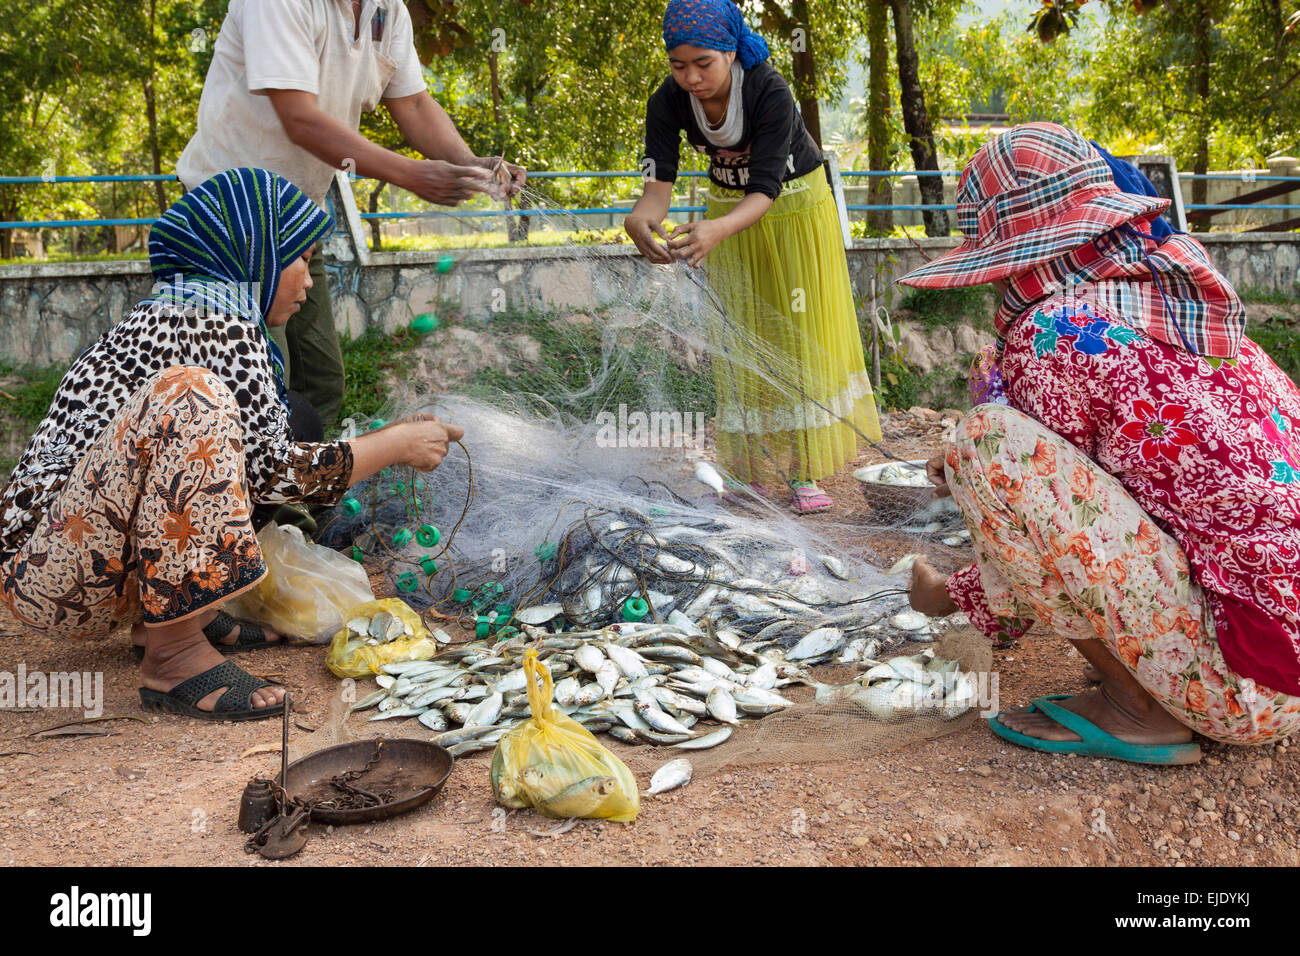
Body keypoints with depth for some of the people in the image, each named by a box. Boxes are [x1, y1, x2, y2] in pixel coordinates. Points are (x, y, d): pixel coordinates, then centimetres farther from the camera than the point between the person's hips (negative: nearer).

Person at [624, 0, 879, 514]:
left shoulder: (770, 92, -33)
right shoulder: (668, 101, -21)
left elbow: (764, 190, -38)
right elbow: (658, 182, -27)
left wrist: (717, 230, -58)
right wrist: (640, 218, -51)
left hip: (797, 207, -4)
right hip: (730, 209, 4)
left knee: (800, 330, -4)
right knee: (741, 337, 3)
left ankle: (805, 472, 1)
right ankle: (753, 469, 11)